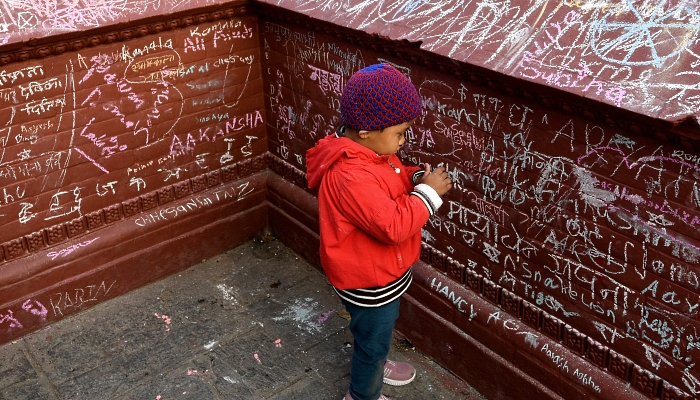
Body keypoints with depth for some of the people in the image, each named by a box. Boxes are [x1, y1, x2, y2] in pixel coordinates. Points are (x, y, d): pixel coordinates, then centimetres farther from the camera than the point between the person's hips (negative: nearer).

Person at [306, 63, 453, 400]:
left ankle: (372, 364, 60)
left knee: (376, 333, 33)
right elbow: (393, 226, -37)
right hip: (369, 280, -9)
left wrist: (417, 177, -9)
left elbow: (391, 182, 11)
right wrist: (428, 192, -27)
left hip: (379, 271, 9)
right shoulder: (351, 177, -37)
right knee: (373, 338, 15)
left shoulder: (366, 150, -5)